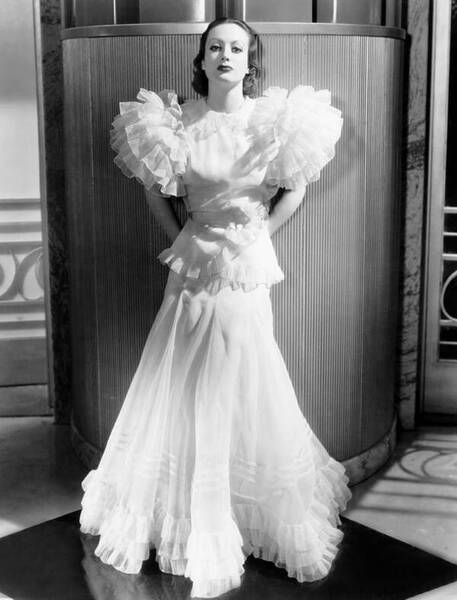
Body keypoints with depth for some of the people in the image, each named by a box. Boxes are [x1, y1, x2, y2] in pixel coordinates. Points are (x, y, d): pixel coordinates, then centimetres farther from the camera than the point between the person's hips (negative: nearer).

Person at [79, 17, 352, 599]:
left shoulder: (272, 121, -3)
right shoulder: (179, 123, 0)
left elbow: (295, 189, 7)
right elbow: (156, 187, 13)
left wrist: (258, 236, 2)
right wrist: (178, 238, 5)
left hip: (246, 272, -1)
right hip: (192, 268, 1)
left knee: (245, 393, 4)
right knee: (181, 391, 7)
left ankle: (261, 509, 24)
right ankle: (184, 513, 27)